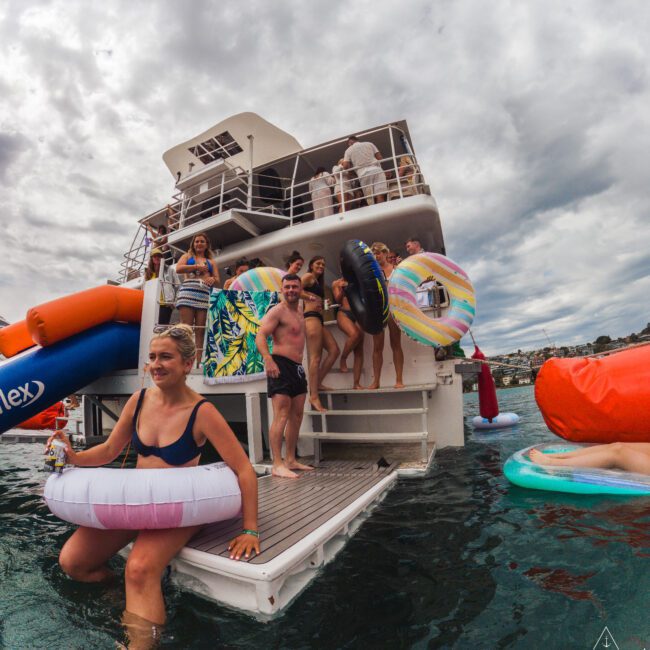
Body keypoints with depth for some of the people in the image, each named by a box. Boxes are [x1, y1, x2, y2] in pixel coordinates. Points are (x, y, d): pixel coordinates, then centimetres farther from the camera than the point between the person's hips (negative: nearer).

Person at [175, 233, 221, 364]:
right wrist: (197, 266, -2)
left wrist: (212, 280, -7)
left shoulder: (211, 261, 25)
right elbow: (178, 268, 1)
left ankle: (199, 362, -8)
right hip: (188, 294, -2)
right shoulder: (187, 256, 21)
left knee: (200, 331, -4)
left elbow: (218, 281, 16)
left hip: (204, 296, 2)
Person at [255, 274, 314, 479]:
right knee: (281, 416, -11)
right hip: (281, 365, -9)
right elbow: (260, 336, -18)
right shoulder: (277, 311, -7)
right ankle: (277, 465, -6)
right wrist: (268, 360, -29)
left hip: (297, 367, 9)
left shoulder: (299, 313, 19)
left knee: (296, 416, 12)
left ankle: (291, 460, 23)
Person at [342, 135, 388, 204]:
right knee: (380, 196, -11)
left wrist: (353, 168, 24)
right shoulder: (369, 144, 21)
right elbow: (379, 157, 15)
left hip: (363, 174, 0)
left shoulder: (348, 150, 16)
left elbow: (345, 165, 5)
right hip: (376, 170, 0)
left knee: (370, 200, -3)